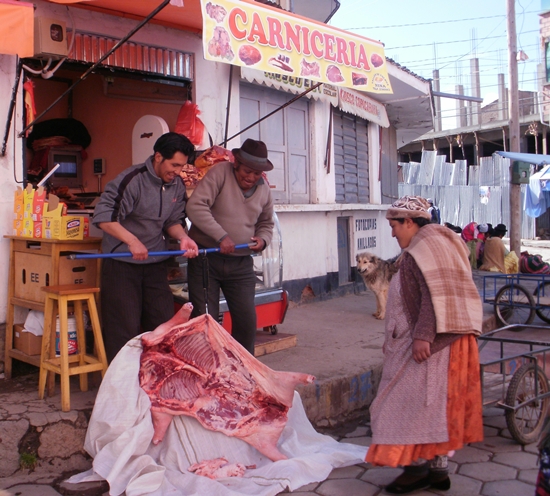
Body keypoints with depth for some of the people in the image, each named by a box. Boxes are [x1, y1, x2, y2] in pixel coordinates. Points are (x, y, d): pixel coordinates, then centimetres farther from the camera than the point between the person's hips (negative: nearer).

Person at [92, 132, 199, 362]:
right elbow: (103, 216, -21)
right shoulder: (132, 179, -17)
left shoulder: (177, 185, 4)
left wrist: (183, 238, -10)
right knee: (124, 328, -2)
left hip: (156, 263, 6)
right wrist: (132, 241, -29)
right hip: (121, 263, -6)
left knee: (163, 323, 8)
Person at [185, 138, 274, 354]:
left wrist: (263, 239, -1)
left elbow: (266, 223, 22)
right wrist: (221, 236, -25)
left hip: (241, 264, 5)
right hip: (206, 259, -4)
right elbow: (195, 206, -21)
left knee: (247, 320, 5)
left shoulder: (264, 188, 8)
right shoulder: (219, 173, -10)